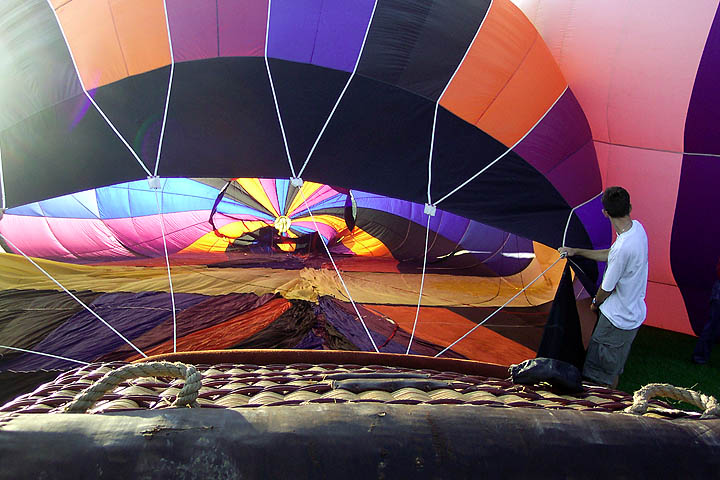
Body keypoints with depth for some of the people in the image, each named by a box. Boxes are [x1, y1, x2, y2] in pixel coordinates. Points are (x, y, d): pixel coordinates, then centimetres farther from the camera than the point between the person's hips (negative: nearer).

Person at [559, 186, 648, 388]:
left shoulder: (623, 247, -33)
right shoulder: (637, 227, -5)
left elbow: (607, 288, -18)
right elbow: (610, 255, 12)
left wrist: (596, 303, 3)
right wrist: (577, 251, 16)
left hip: (618, 320, -9)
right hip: (634, 312, 9)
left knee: (606, 375, 7)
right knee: (615, 368, 26)